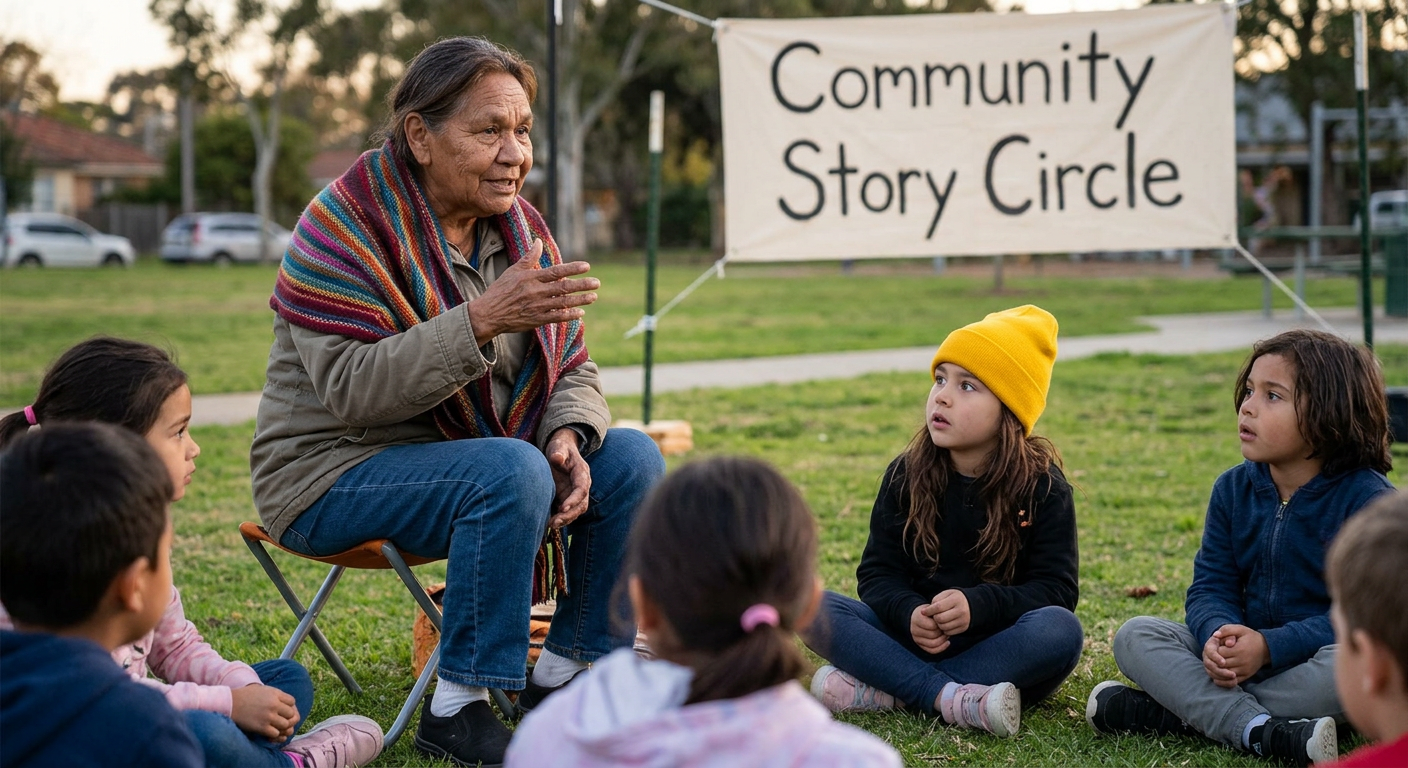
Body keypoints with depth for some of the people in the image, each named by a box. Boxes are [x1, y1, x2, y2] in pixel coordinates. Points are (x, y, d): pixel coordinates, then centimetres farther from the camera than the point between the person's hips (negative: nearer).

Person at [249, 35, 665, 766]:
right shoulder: (345, 228, -17)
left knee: (633, 458, -8)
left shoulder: (517, 227, 4)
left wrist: (568, 437, -17)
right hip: (337, 473, -7)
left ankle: (560, 676, 2)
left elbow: (571, 369, 6)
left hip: (473, 461, 7)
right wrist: (483, 320, -36)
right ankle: (456, 707, -23)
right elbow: (352, 389, -27)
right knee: (511, 470, -33)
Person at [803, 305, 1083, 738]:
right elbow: (878, 572, 2)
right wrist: (909, 614, -22)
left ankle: (881, 690, -32)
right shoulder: (907, 475, 3)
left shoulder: (1042, 486, -4)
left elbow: (1056, 589, -9)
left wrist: (977, 605, -28)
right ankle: (956, 700, -35)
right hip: (919, 638, 2)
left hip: (1002, 649, -2)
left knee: (1060, 630, -35)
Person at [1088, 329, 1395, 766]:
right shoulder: (1233, 489, 5)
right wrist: (1217, 636, -24)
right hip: (1245, 655, 5)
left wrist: (1268, 647, -30)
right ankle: (1260, 731, -33)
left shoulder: (1367, 499, -12)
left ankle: (1182, 715, -29)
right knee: (1135, 636, -14)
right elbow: (1210, 586, 1)